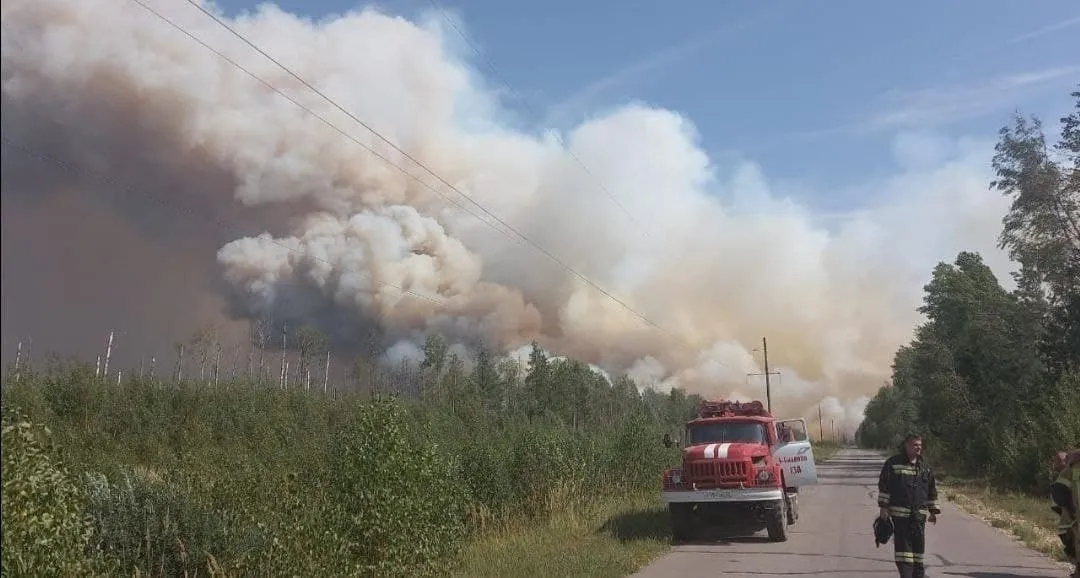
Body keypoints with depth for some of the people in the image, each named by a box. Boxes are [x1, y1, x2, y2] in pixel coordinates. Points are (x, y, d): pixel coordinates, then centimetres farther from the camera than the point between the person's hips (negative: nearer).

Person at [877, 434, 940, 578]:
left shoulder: (925, 467, 13)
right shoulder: (893, 463, -1)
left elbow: (932, 490, 18)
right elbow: (883, 486, -2)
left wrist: (933, 512, 16)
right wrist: (883, 507, -7)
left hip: (919, 514, 4)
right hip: (899, 512, -4)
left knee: (919, 543, 6)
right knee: (902, 543, -7)